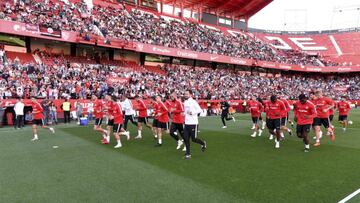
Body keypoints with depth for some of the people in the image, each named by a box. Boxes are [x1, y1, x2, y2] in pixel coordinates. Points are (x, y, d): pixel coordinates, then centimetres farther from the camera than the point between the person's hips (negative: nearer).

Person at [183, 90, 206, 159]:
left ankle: (203, 143, 30)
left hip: (193, 123, -7)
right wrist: (184, 113, 11)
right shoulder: (185, 102, 11)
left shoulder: (193, 102, -11)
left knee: (194, 139, 0)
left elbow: (200, 110, -16)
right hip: (186, 123, 7)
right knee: (186, 139, 3)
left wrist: (192, 112, -24)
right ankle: (188, 154, 12)